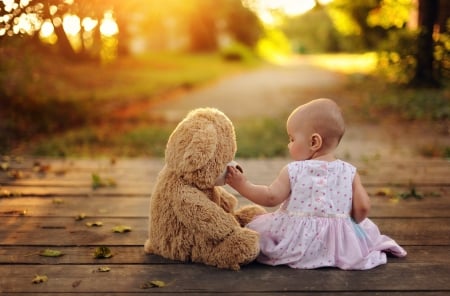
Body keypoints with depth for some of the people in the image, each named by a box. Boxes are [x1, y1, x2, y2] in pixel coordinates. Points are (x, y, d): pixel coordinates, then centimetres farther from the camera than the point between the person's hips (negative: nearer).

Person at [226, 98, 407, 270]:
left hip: (296, 240, -2)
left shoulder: (292, 171, -10)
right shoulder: (349, 172, -4)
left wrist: (243, 185, 2)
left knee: (259, 226, 17)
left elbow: (271, 197, -9)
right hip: (339, 242, 2)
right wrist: (352, 223, 15)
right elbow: (362, 207, -5)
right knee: (366, 227, 27)